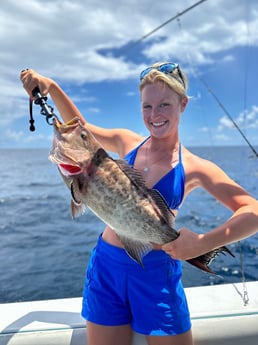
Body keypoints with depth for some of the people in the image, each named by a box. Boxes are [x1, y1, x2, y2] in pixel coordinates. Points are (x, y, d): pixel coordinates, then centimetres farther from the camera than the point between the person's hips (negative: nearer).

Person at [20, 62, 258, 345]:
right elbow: (80, 127, 16)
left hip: (157, 274, -2)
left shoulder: (194, 167, -9)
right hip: (106, 267, 3)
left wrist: (202, 243, -31)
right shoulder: (127, 143, 1)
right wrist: (50, 87, 3)